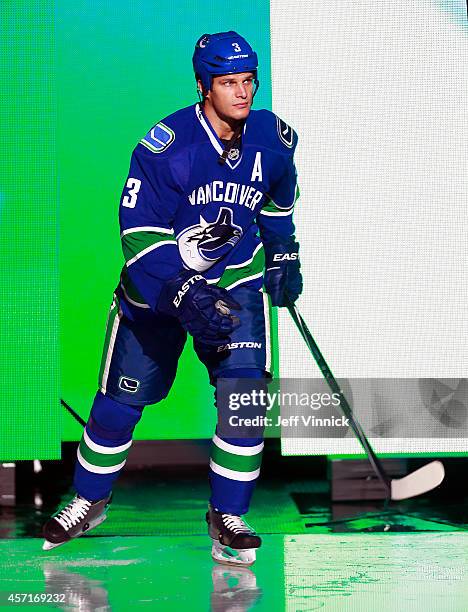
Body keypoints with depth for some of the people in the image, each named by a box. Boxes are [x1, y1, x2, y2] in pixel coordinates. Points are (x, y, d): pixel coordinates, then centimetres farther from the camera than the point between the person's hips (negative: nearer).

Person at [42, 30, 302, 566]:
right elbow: (141, 234, -24)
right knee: (120, 400, 7)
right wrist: (187, 297, -34)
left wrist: (284, 255, 15)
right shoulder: (166, 146, -23)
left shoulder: (272, 138, -8)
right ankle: (89, 501, 31)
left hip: (238, 279, 2)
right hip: (156, 283, -2)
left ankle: (227, 515, 2)